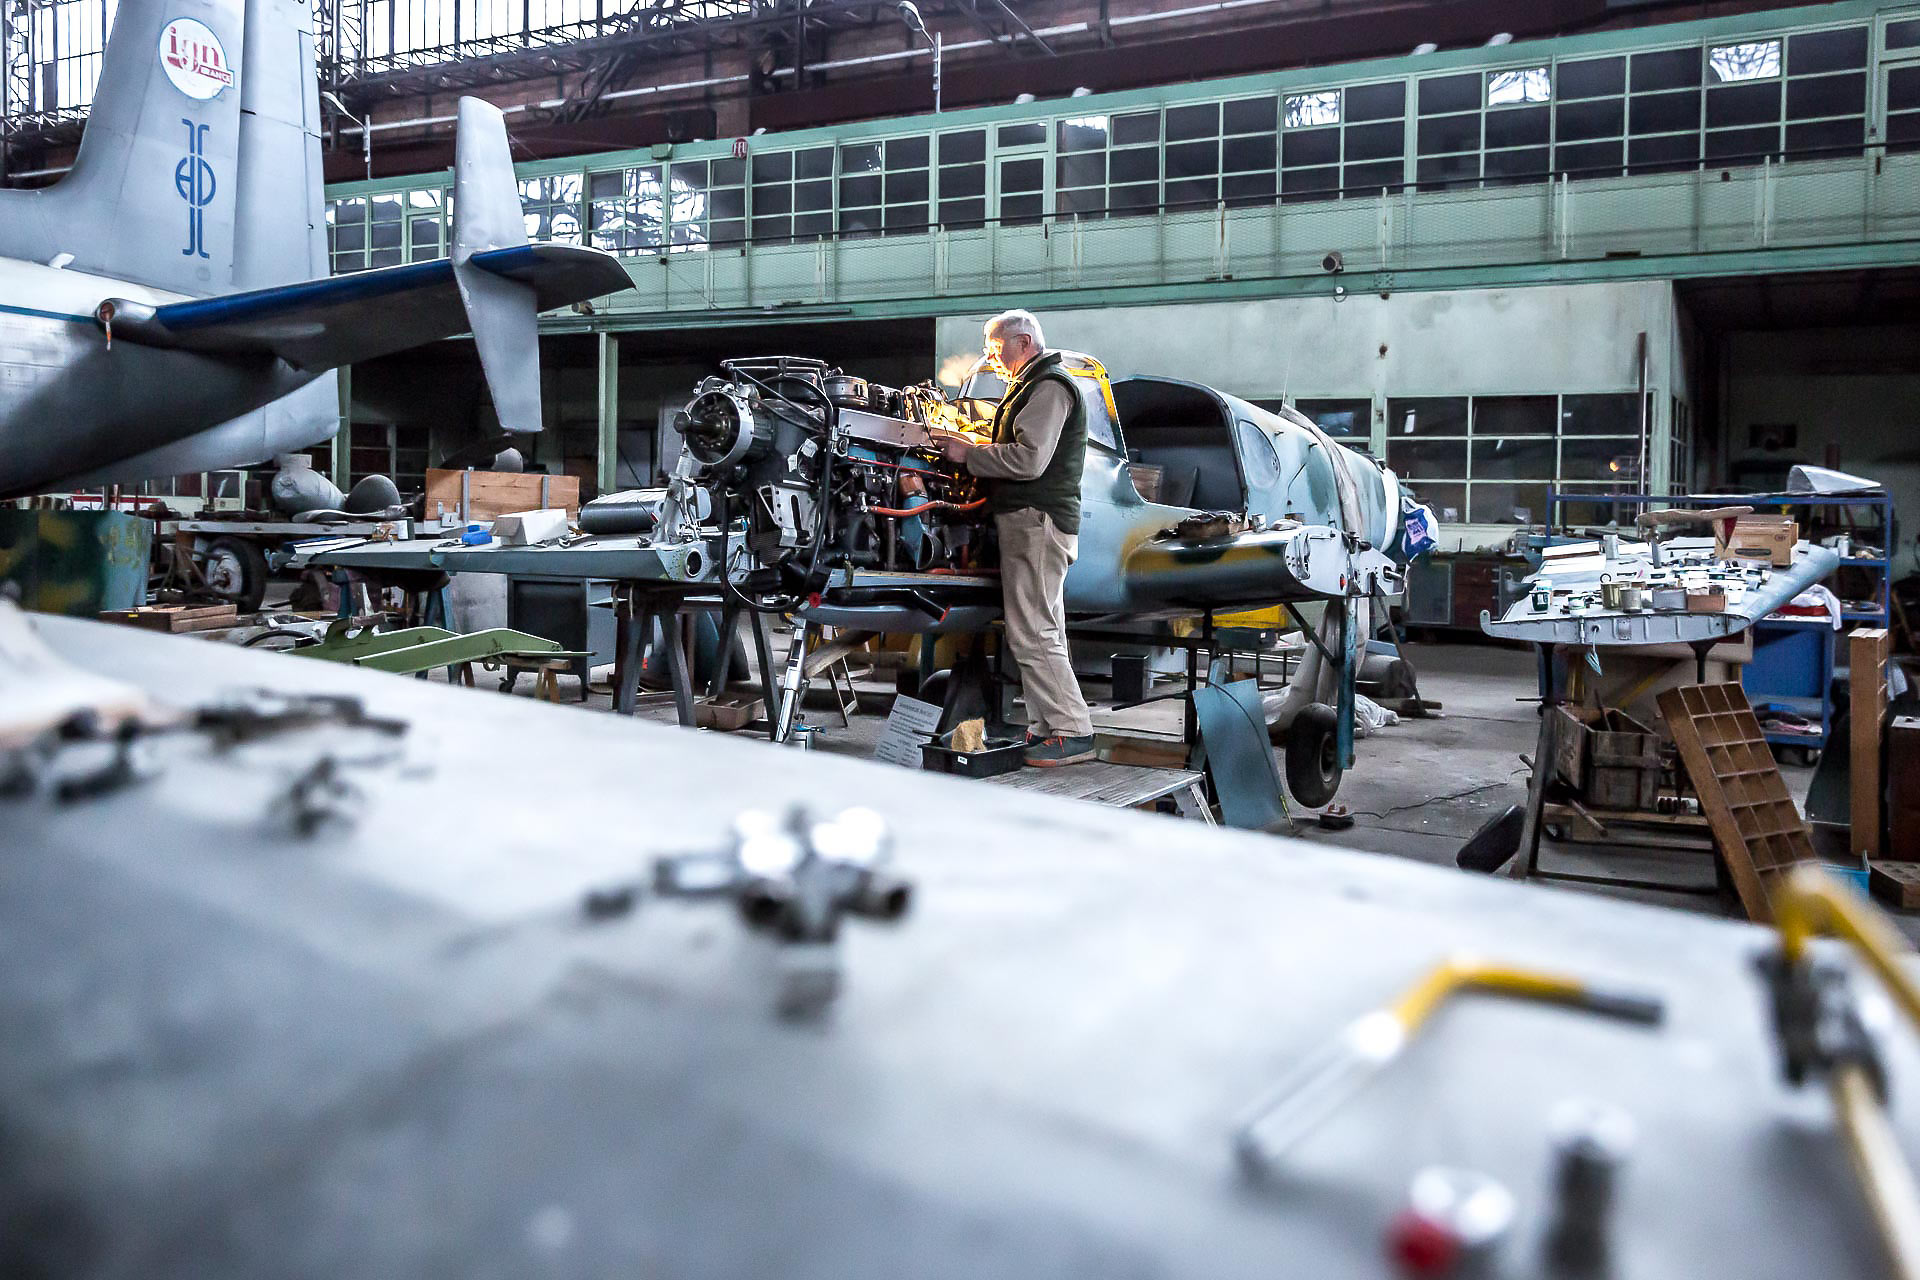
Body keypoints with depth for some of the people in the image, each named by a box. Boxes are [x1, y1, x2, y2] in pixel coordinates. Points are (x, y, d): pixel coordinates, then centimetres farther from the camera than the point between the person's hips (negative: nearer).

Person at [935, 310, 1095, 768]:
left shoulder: (1049, 386, -9)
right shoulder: (1031, 385, 25)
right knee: (1043, 633, 12)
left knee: (1031, 635, -12)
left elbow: (1029, 459, -20)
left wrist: (969, 454, -11)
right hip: (1032, 520, 11)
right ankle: (1050, 728, 17)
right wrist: (976, 452, 13)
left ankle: (1073, 733, -10)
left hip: (1036, 521, -11)